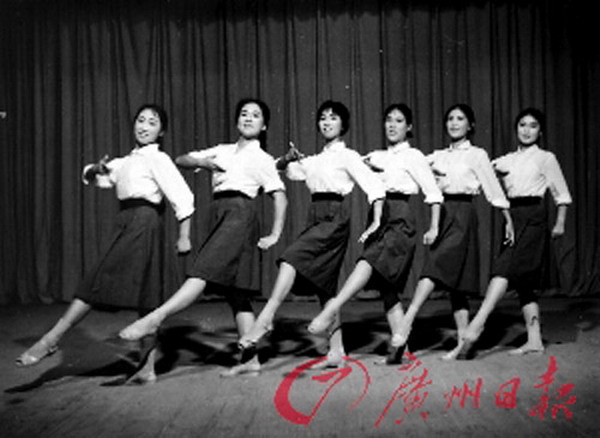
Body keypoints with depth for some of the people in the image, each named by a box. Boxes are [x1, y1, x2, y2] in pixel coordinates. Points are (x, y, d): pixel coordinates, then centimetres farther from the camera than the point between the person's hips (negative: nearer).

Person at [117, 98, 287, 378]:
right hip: (221, 213, 7)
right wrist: (200, 162, -2)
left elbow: (280, 197, 4)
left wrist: (275, 235, -3)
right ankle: (250, 359, 4)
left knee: (204, 271, -22)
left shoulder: (262, 159, 8)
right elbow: (180, 160, 19)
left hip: (240, 213, -7)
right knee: (235, 291, 3)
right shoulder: (222, 151, 22)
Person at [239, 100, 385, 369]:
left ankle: (266, 317, -32)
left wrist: (377, 222, -15)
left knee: (291, 257, -27)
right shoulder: (314, 161, 20)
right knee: (324, 287, 5)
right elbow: (284, 169, 26)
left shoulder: (347, 156, 1)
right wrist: (288, 159, 3)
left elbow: (374, 186, -6)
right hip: (316, 217, 7)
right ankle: (336, 351, 9)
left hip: (334, 217, -7)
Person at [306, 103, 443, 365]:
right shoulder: (376, 157, 19)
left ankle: (331, 310, -42)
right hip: (379, 217, 7)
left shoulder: (413, 156, 3)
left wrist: (434, 229, -4)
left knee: (369, 262, -30)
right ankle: (397, 347, 6)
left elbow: (433, 193, 1)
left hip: (400, 219, -7)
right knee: (387, 286, 4)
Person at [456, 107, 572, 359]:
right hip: (513, 217, 6)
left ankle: (477, 325, -29)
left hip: (533, 218, -6)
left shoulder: (545, 158, 4)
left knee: (505, 269, -21)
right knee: (523, 281, 6)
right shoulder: (506, 161, 17)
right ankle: (534, 341, 11)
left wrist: (560, 223, -2)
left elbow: (562, 195, 6)